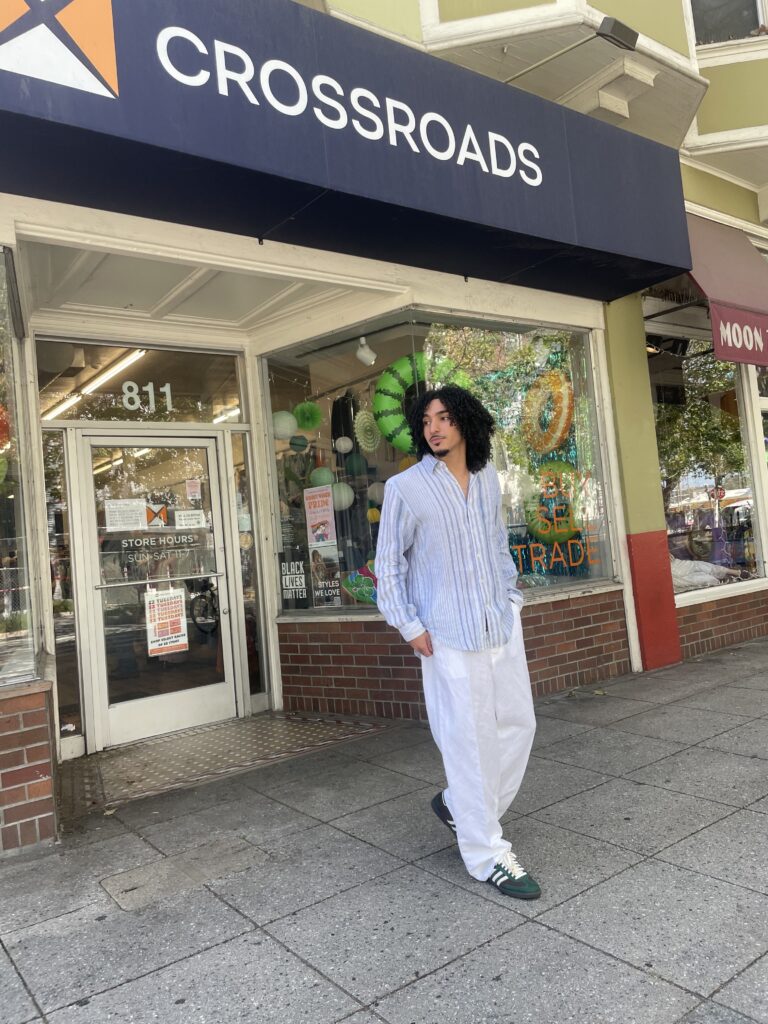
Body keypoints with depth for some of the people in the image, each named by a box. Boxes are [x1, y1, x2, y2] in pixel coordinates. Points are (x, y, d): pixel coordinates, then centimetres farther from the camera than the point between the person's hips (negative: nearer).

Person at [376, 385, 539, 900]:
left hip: (501, 624, 6)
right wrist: (409, 626, -9)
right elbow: (388, 563, -4)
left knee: (519, 723, 11)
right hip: (449, 634, -6)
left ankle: (461, 805, 33)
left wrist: (512, 594, 12)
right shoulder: (406, 487, -6)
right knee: (471, 738, 1)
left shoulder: (487, 479, 9)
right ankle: (486, 854, 17)